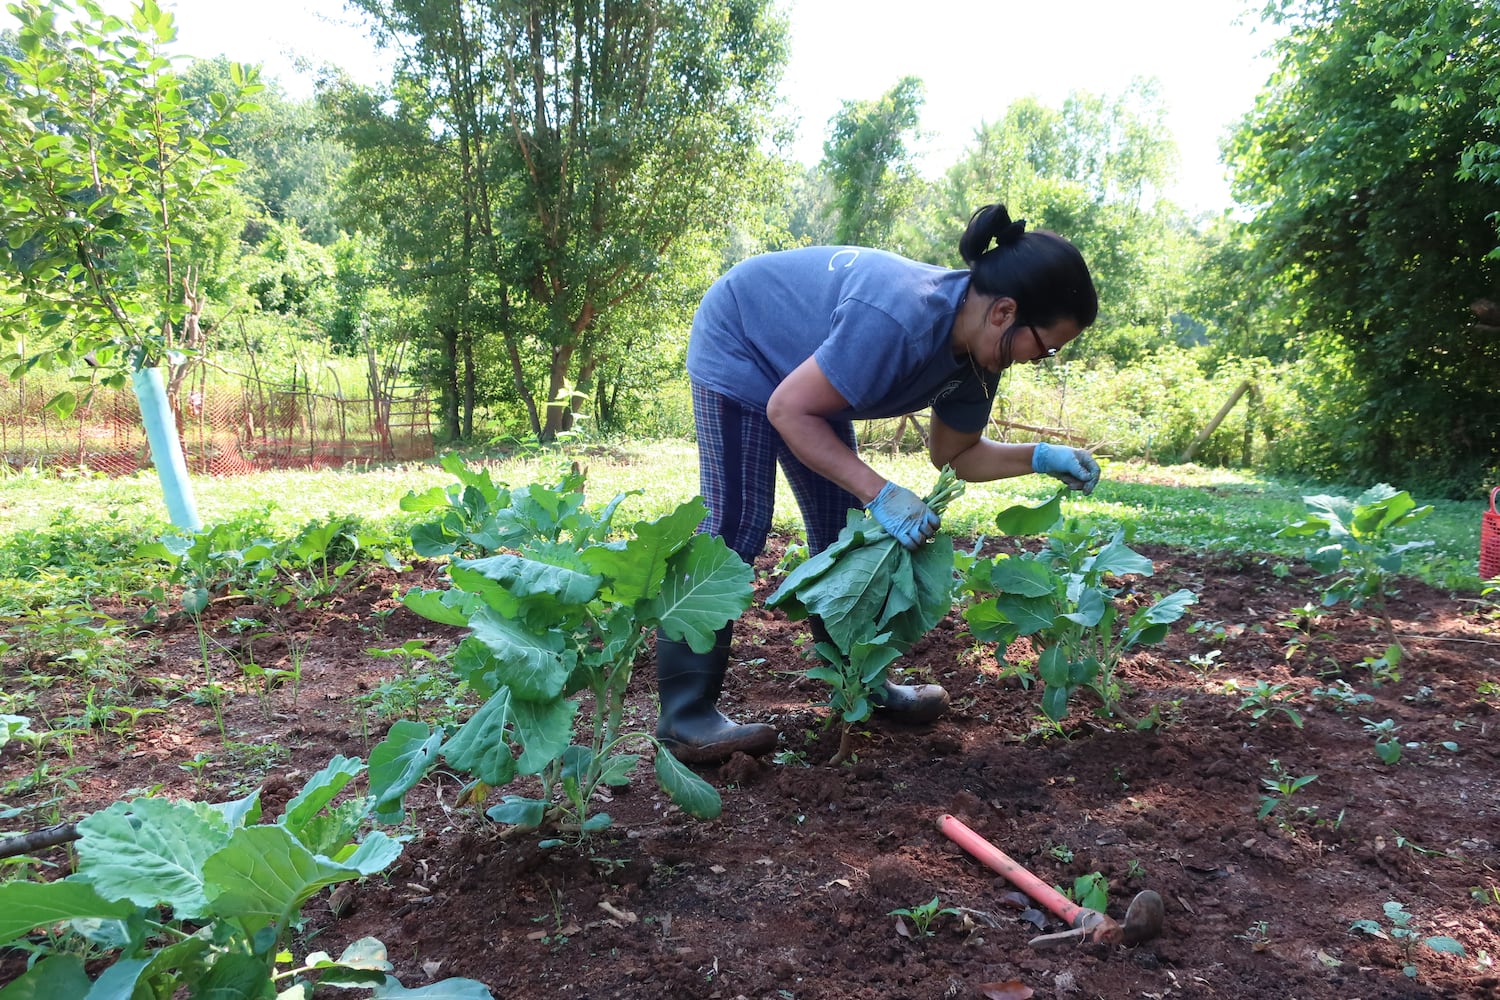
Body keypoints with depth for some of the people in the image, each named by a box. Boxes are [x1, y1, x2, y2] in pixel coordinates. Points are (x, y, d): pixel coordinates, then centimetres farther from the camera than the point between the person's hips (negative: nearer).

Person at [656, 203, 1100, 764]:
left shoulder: (976, 349, -11)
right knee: (736, 526, -15)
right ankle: (685, 716, -11)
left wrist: (1041, 458, -13)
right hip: (738, 346, -8)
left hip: (803, 364, 9)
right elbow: (787, 409, -32)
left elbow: (956, 455, 2)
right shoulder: (898, 322, -39)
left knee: (841, 525, 7)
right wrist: (880, 494, -35)